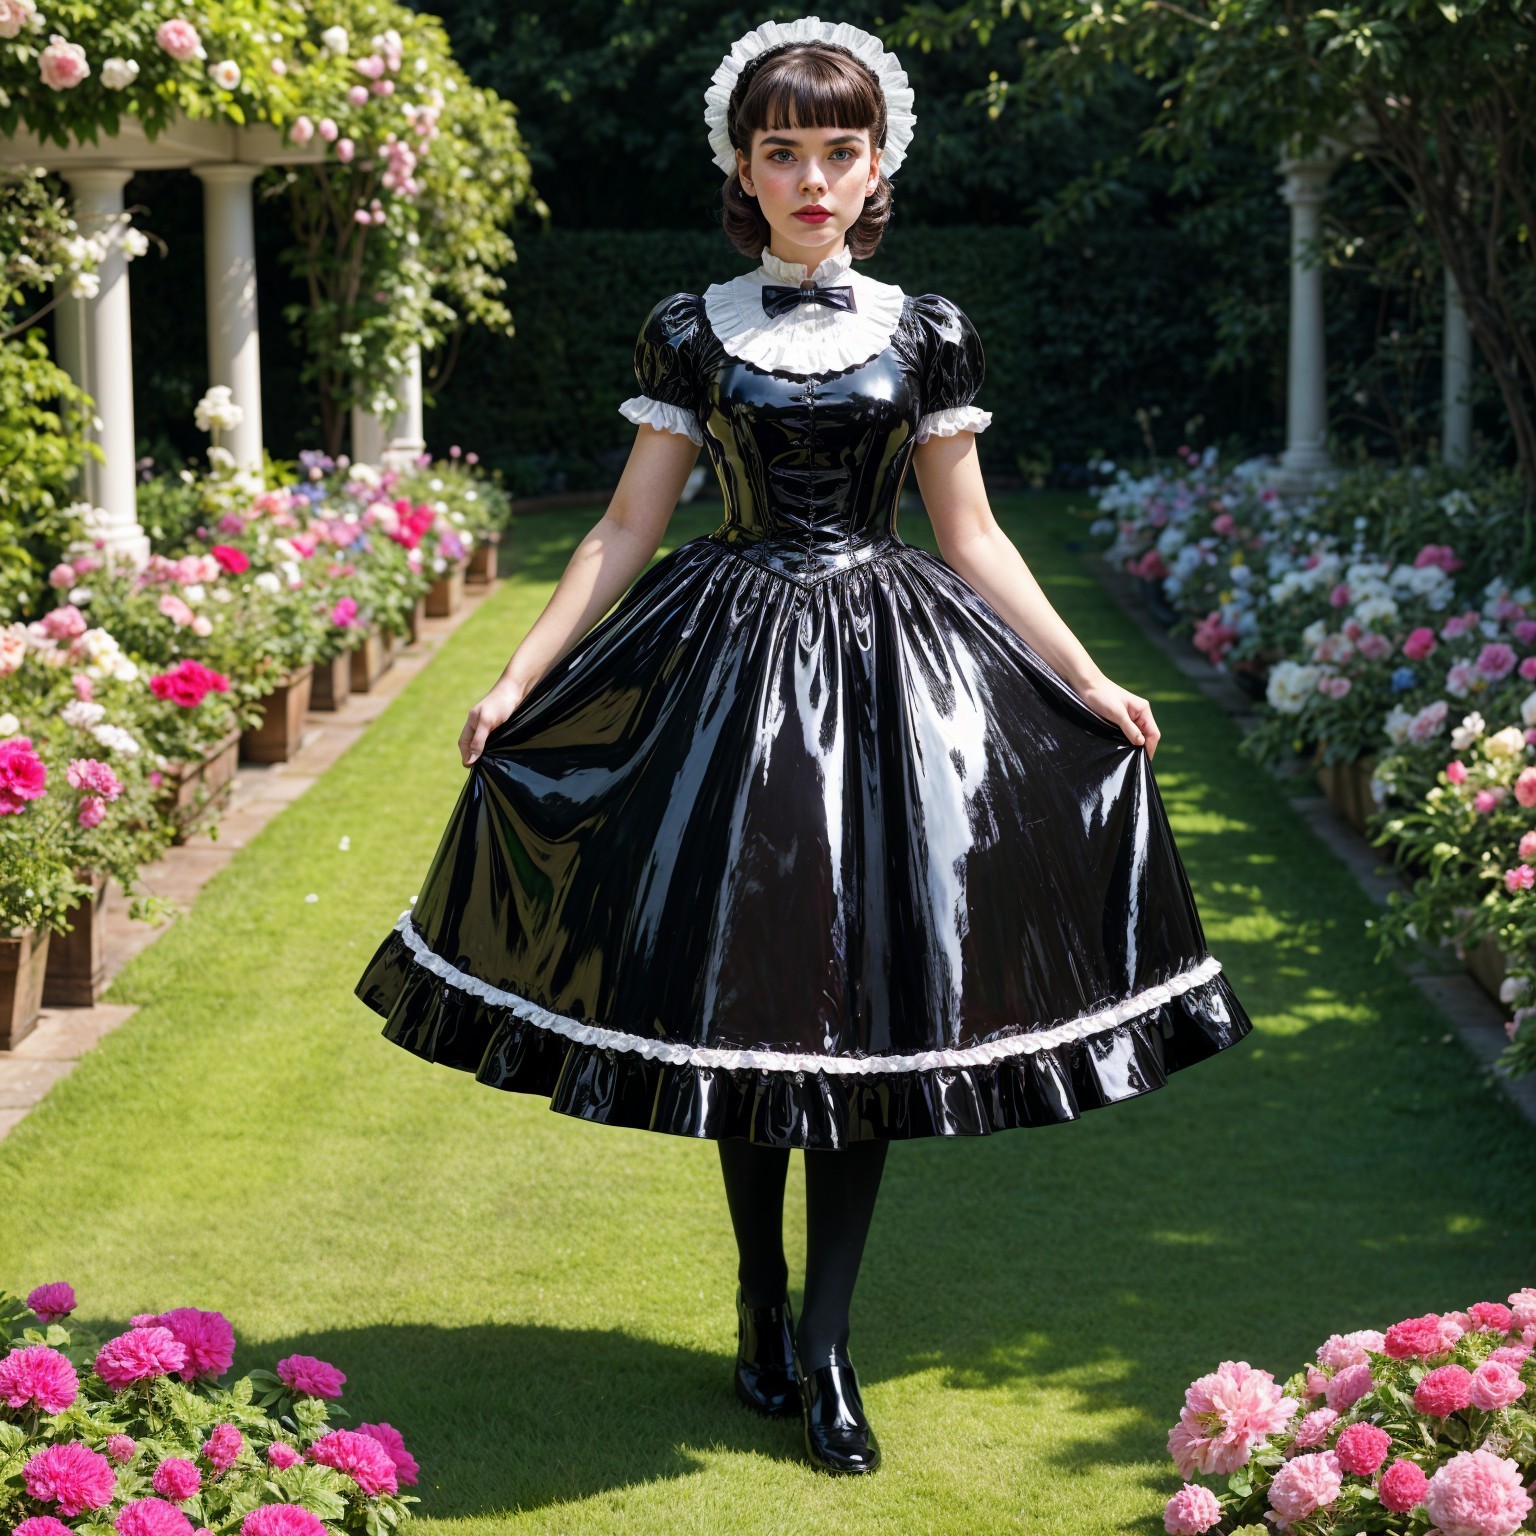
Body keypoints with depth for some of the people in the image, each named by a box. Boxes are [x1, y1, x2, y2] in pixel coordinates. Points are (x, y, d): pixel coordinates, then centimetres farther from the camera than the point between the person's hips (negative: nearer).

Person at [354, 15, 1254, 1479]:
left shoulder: (923, 333, 3)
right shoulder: (692, 330, 3)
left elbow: (971, 536, 7)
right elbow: (628, 529, 4)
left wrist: (1086, 681, 2)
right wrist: (518, 682, -2)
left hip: (889, 670, 0)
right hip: (727, 666, 0)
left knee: (866, 996, -1)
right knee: (735, 982, 4)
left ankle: (822, 1345, 6)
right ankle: (759, 1304, 22)